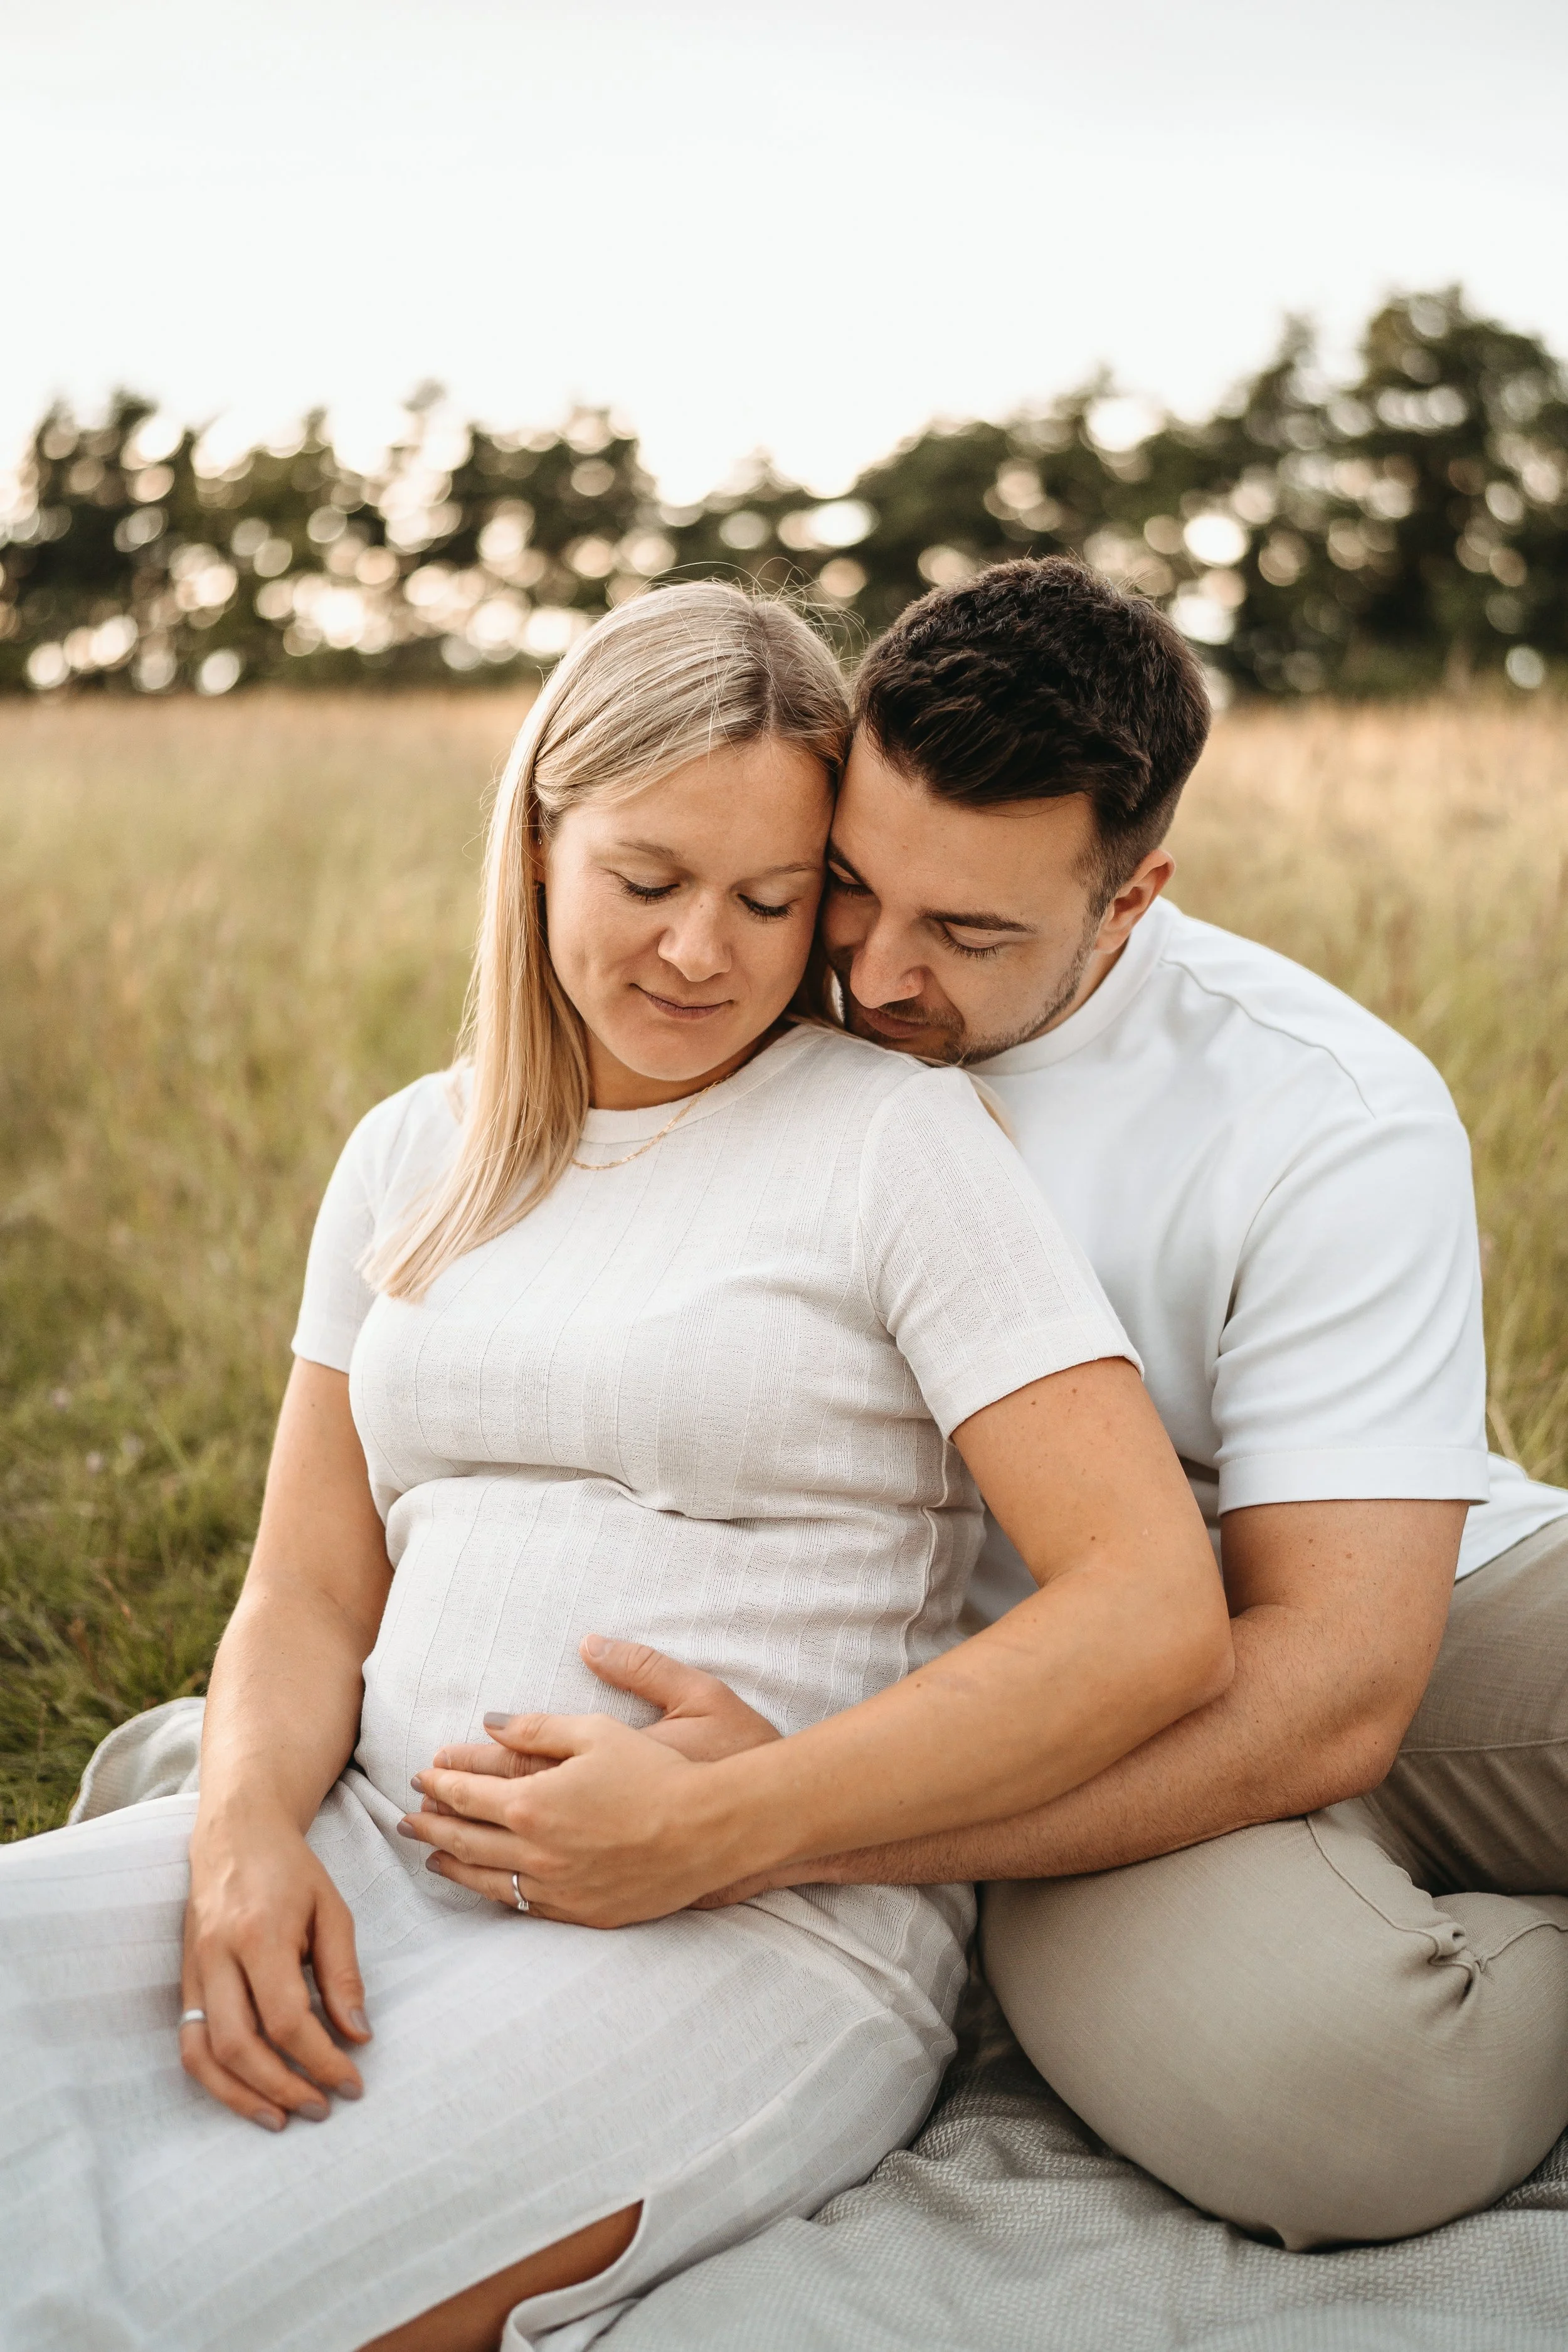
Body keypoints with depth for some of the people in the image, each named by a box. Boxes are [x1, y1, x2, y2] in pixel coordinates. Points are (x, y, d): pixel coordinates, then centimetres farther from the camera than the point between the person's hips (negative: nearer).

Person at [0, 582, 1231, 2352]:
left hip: (766, 1928, -5)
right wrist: (247, 1834, -9)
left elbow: (1158, 1617, -13)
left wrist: (714, 1826, -16)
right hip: (373, 1852, 6)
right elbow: (308, 1594, 14)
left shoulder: (900, 1139, -4)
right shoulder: (411, 1157, 14)